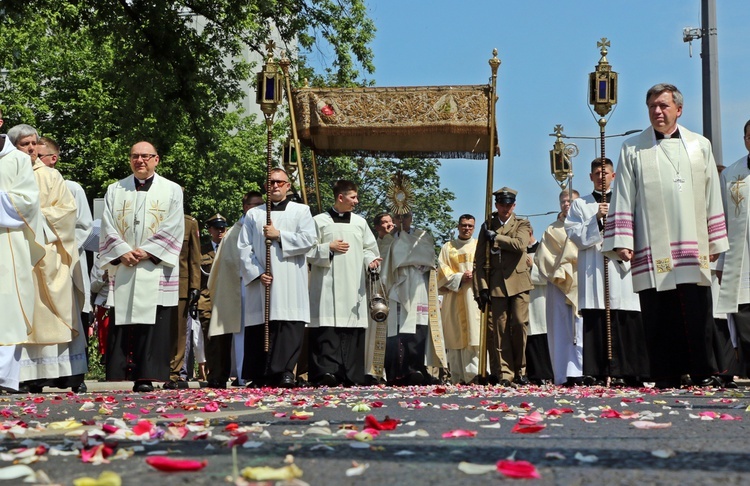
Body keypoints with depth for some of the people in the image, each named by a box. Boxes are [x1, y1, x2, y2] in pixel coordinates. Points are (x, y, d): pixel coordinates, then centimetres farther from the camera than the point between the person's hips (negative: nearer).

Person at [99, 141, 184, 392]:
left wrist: (147, 251, -11)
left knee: (152, 322, -6)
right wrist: (122, 252, -8)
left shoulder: (172, 190, 9)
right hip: (122, 268, 2)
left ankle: (146, 377, -6)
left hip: (156, 269, -2)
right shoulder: (115, 190, 16)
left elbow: (173, 228, -1)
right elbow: (107, 227, 7)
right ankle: (118, 375, 2)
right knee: (120, 322, -1)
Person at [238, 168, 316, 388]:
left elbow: (308, 239, -2)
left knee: (289, 326, -12)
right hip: (260, 281, 2)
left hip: (290, 282, -1)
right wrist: (256, 272, -6)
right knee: (260, 327, -1)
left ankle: (285, 371, -13)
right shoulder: (253, 214, 17)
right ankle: (259, 376, 4)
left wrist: (279, 235, -7)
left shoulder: (301, 211, 13)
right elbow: (243, 248, 8)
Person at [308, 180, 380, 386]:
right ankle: (327, 371, -15)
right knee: (327, 328, -12)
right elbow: (307, 251, 3)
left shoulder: (360, 222, 14)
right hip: (328, 286, -3)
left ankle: (351, 375, 4)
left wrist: (370, 260, -3)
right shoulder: (319, 221, 4)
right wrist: (329, 248, -10)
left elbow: (370, 248, 18)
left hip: (354, 286, 3)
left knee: (353, 329, 0)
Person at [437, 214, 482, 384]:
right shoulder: (448, 247, 16)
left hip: (474, 296, 0)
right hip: (454, 297, 0)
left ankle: (473, 374, -15)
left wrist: (476, 275, -12)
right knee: (455, 337, -5)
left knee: (473, 335, -11)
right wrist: (459, 278, -10)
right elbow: (442, 270, 7)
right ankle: (457, 376, -4)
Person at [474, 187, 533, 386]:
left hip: (518, 282, -1)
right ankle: (504, 374, -1)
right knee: (499, 329, -4)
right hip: (496, 285, 1)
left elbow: (520, 244, -11)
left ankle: (520, 371, 4)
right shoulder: (487, 226, 15)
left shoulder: (522, 225, 12)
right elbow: (479, 260, 9)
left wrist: (496, 237, -6)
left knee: (519, 324, -9)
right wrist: (481, 287, 0)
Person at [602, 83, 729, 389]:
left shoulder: (700, 146, 14)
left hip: (692, 248, 1)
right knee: (658, 317, -1)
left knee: (698, 315, -2)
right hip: (652, 251, -1)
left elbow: (712, 198, 14)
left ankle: (704, 375, 7)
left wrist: (716, 241, 10)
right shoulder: (633, 150, 8)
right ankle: (665, 380, 5)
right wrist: (621, 242, -5)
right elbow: (623, 199, 3)